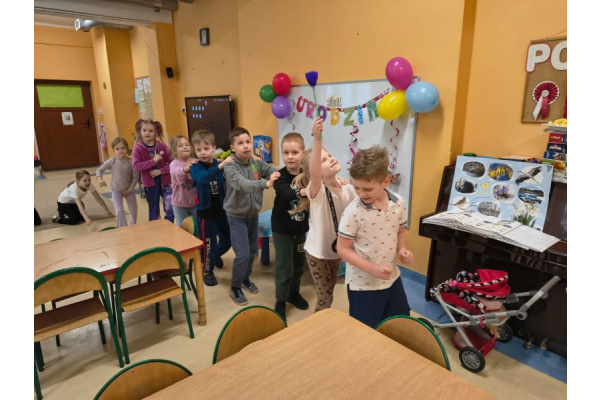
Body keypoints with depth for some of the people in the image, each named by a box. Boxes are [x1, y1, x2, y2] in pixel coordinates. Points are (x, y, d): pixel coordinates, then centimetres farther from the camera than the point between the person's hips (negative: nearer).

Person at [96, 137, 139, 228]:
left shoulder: (131, 162, -17)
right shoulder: (112, 161, -16)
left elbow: (135, 177, -11)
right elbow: (99, 169, -6)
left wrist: (130, 189, -11)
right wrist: (100, 179, -25)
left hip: (129, 189, 1)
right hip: (116, 190, -1)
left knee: (134, 210, 8)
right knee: (119, 210, -13)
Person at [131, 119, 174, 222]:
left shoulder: (162, 146, -2)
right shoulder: (137, 148, -6)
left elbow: (171, 162, -1)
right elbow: (136, 166, -17)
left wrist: (161, 170, -16)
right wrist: (153, 160, -23)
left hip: (164, 180, 1)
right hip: (149, 183, -1)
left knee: (170, 209, 0)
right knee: (153, 211, 13)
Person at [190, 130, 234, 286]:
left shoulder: (219, 164, -1)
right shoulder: (196, 167, -13)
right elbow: (203, 178, -35)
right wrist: (220, 166, -46)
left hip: (221, 209, 4)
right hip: (205, 210, -4)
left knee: (227, 240, 17)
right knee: (209, 242, 7)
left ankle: (215, 255, 47)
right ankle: (207, 270, 30)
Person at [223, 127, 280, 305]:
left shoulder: (257, 163, -5)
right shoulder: (230, 167, -21)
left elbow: (275, 173, -12)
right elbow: (243, 184, -38)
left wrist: (277, 177, -36)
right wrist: (266, 184, -52)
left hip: (253, 214, 6)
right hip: (236, 216, -5)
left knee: (253, 251, 17)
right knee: (243, 254, -6)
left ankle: (245, 279, 42)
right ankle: (235, 288, 16)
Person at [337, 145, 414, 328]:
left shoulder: (399, 203, -7)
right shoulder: (353, 212, -23)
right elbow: (343, 249, -17)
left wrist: (402, 250, -9)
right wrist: (373, 269, -25)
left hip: (392, 278, 5)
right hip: (362, 284, -5)